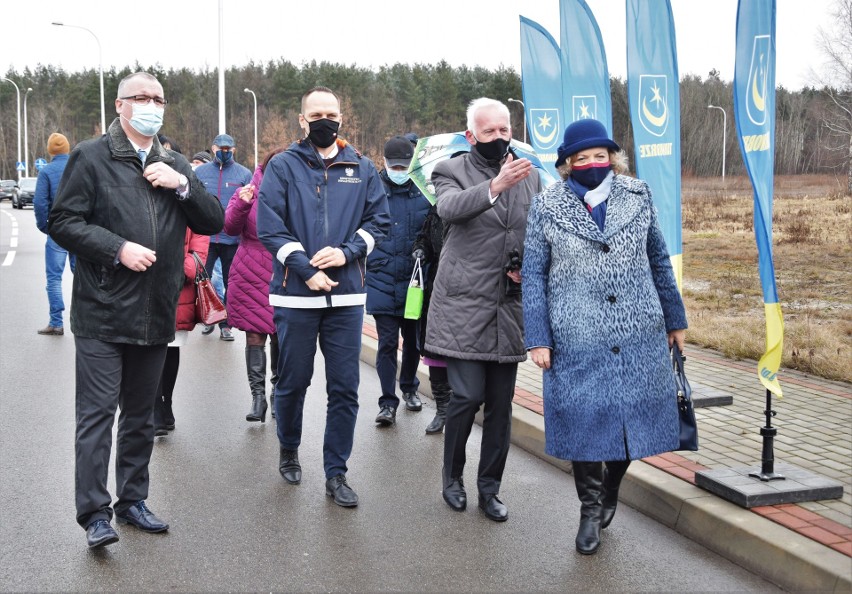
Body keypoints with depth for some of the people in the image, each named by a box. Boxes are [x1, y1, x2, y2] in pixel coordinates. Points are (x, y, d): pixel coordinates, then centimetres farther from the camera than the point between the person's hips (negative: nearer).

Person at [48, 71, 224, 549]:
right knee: (98, 412, -5)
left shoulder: (175, 167, 15)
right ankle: (95, 513, 1)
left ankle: (133, 499, 25)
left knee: (141, 415, 14)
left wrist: (182, 185, -7)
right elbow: (63, 222, -6)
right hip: (102, 312, -5)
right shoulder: (91, 157, -1)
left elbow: (214, 223, 9)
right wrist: (118, 248, -17)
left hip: (156, 313, 5)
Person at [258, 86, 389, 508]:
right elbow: (269, 227, -7)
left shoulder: (361, 169, 9)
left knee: (345, 389, 3)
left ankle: (336, 473, 15)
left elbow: (378, 220, 7)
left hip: (346, 296, 2)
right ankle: (289, 450, 37)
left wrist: (347, 252, -10)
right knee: (293, 382, 11)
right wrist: (306, 270, -14)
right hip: (296, 295, -2)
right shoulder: (283, 166, 1)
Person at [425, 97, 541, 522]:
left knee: (500, 404, 8)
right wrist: (495, 185, -38)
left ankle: (489, 488, 22)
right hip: (464, 307, -4)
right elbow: (449, 207, -24)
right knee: (467, 395, -8)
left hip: (509, 308, 4)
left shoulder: (529, 177, 12)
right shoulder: (451, 171, -1)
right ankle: (452, 478, 16)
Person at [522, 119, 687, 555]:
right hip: (578, 341, -2)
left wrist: (675, 319, 15)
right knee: (583, 420, 3)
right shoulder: (547, 207, -1)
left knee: (635, 418, 8)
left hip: (639, 336, 2)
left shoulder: (637, 196, 5)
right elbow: (533, 276, 0)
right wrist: (537, 338, -4)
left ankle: (610, 489, 35)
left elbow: (659, 261, 12)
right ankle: (591, 509, 23)